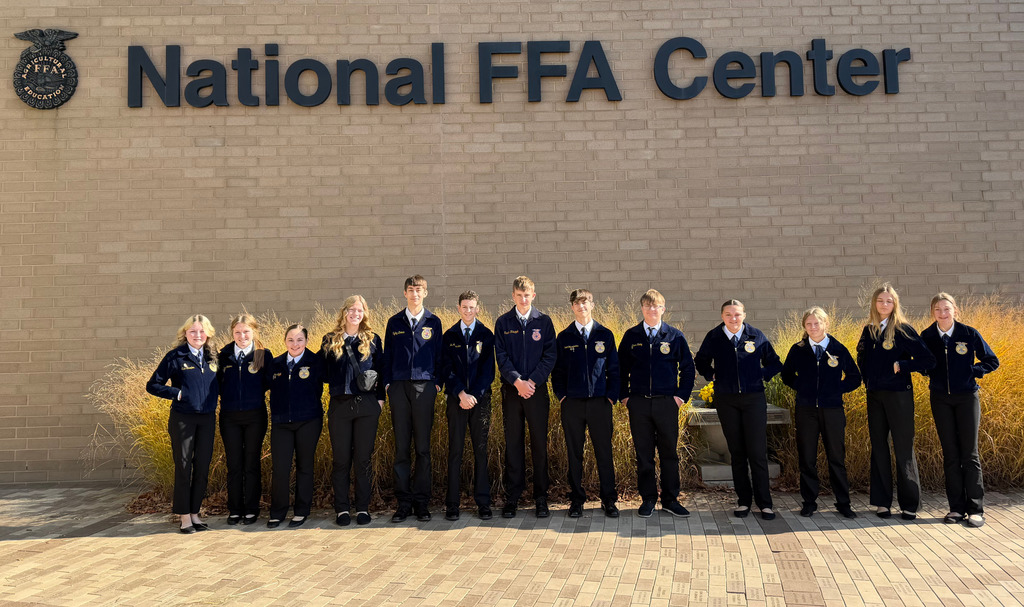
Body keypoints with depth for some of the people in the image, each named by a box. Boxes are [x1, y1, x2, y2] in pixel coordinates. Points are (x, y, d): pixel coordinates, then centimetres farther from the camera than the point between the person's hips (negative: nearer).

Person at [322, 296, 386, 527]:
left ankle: (363, 508, 13)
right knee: (340, 460, 4)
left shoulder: (372, 340, 8)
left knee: (363, 459, 4)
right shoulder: (330, 341, 9)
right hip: (339, 405, 1)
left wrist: (380, 398, 1)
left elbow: (381, 371, 9)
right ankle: (342, 509, 13)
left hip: (367, 405, 0)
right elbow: (322, 371, 13)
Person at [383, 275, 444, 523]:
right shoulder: (394, 322, 12)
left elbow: (439, 354, 9)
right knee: (402, 447, 2)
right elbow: (387, 355, 13)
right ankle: (404, 502, 8)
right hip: (399, 387, 1)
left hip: (424, 388, -1)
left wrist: (438, 382, 1)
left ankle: (421, 502, 9)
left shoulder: (433, 322, 8)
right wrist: (387, 382, 5)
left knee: (423, 447, 1)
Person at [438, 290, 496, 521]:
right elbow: (447, 369, 2)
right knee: (455, 451, 1)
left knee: (481, 451, 3)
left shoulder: (486, 335, 6)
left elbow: (488, 370, 0)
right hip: (457, 399, 0)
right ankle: (452, 504, 6)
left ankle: (483, 503, 10)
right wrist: (460, 393, -11)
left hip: (480, 399, 0)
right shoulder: (449, 336, 8)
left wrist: (474, 395, -10)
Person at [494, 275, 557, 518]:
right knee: (513, 445, 5)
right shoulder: (503, 322, 5)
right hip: (511, 390, 0)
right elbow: (501, 356, 0)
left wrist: (532, 382, -12)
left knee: (539, 444, 3)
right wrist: (516, 381, -14)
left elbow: (550, 355, -1)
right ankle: (512, 498, 13)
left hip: (537, 389, 0)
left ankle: (541, 498, 13)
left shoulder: (544, 322, 4)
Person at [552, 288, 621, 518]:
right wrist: (561, 396, -1)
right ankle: (577, 501, 16)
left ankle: (609, 500, 14)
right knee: (574, 454, 6)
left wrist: (611, 396, -1)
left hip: (600, 403, 0)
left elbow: (614, 369, 8)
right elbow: (557, 370, 10)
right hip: (572, 404, 1)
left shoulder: (605, 335, 7)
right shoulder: (564, 338, 8)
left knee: (604, 453, 2)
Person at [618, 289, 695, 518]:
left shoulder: (675, 336, 3)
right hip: (638, 403, 1)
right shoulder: (631, 336, 5)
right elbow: (621, 367, 12)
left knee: (669, 453, 6)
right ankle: (648, 499, 17)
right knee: (643, 454, 6)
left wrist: (682, 395, 1)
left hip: (667, 403, 0)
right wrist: (623, 396, 5)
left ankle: (670, 500, 17)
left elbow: (688, 368, 8)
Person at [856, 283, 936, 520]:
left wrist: (900, 366, -13)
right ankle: (882, 502, 17)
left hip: (898, 395, -5)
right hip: (874, 396, 5)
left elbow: (927, 360, -12)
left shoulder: (903, 330, -7)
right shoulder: (868, 331, 8)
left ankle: (910, 505, 9)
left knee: (903, 448, -1)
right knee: (878, 447, 9)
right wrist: (867, 379, 11)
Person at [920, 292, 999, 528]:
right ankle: (957, 508, 11)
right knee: (950, 455, 5)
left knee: (969, 454, -1)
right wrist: (932, 374, -2)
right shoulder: (927, 336, 0)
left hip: (966, 397, -2)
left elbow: (992, 361, 4)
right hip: (941, 399, 2)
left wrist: (972, 371, -7)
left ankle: (976, 510, 5)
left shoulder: (970, 334, -5)